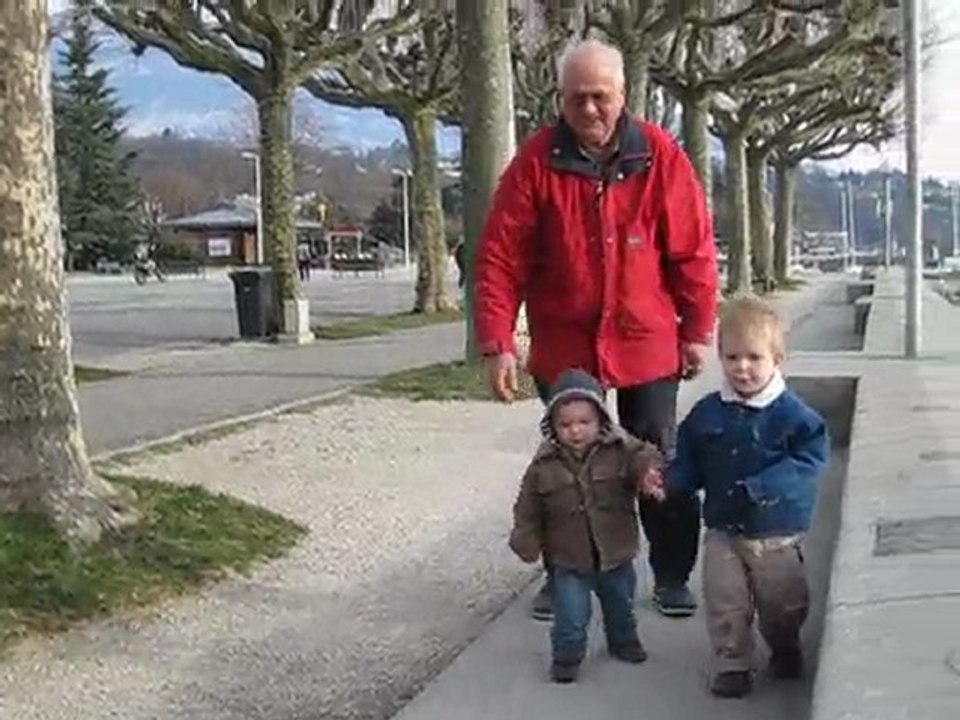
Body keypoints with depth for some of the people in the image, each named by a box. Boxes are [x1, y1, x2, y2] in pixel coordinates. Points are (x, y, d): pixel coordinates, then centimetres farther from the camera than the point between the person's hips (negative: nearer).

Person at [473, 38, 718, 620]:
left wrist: (698, 332, -2)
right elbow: (500, 258, -10)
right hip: (562, 348, 1)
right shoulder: (536, 161, -9)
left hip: (646, 345, 0)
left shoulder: (660, 156, -8)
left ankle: (672, 577, 24)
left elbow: (694, 250, -3)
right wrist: (497, 344, -15)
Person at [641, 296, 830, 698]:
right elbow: (689, 464, 5)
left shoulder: (791, 414, -13)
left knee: (783, 602, 14)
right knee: (725, 603, 2)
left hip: (777, 533, -2)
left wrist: (760, 487, -29)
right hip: (723, 531, 2)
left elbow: (809, 459, -19)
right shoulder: (706, 414, -2)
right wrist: (667, 484, -14)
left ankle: (784, 648, 42)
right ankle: (732, 663, 20)